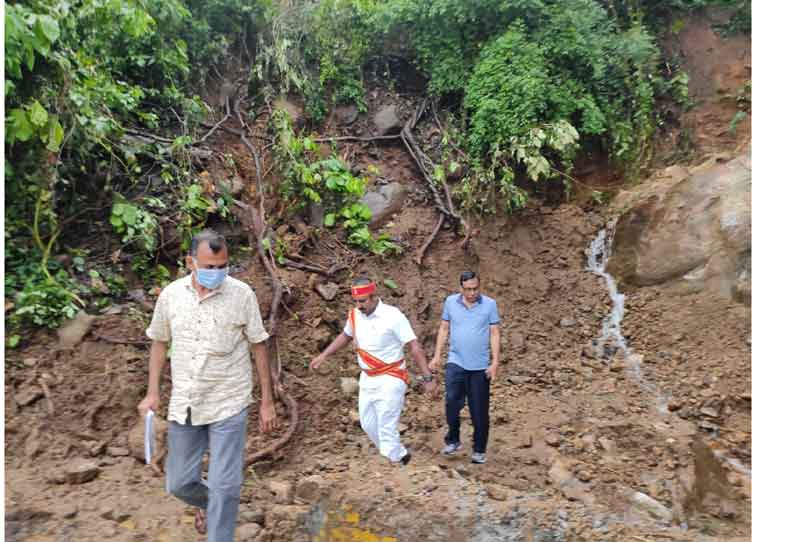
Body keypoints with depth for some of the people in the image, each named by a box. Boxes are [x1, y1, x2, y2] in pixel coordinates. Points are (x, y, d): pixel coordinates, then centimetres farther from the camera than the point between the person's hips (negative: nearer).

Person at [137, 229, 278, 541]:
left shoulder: (242, 294, -12)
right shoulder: (170, 294, -3)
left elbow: (258, 346, -5)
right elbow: (159, 342, 11)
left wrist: (267, 401, -3)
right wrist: (153, 393, 4)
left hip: (229, 405, -3)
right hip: (183, 406, 4)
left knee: (224, 486, 0)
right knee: (178, 483, 15)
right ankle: (207, 501, 48)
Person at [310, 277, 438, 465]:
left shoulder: (393, 316, -20)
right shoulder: (354, 315, -2)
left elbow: (414, 347, -19)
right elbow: (345, 336, 19)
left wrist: (427, 378, -21)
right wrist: (323, 356, 14)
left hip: (390, 379, -7)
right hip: (367, 379, 7)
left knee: (386, 428, -8)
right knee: (368, 424, 15)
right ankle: (400, 455, 34)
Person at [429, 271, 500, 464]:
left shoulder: (490, 304, -3)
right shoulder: (450, 302, 0)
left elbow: (494, 334, -1)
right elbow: (444, 329, 7)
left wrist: (495, 362, -7)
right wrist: (437, 356, 2)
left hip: (480, 366, 0)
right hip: (456, 363, 1)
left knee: (479, 411, 7)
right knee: (452, 402, -12)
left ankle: (479, 450, 23)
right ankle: (453, 440, 12)